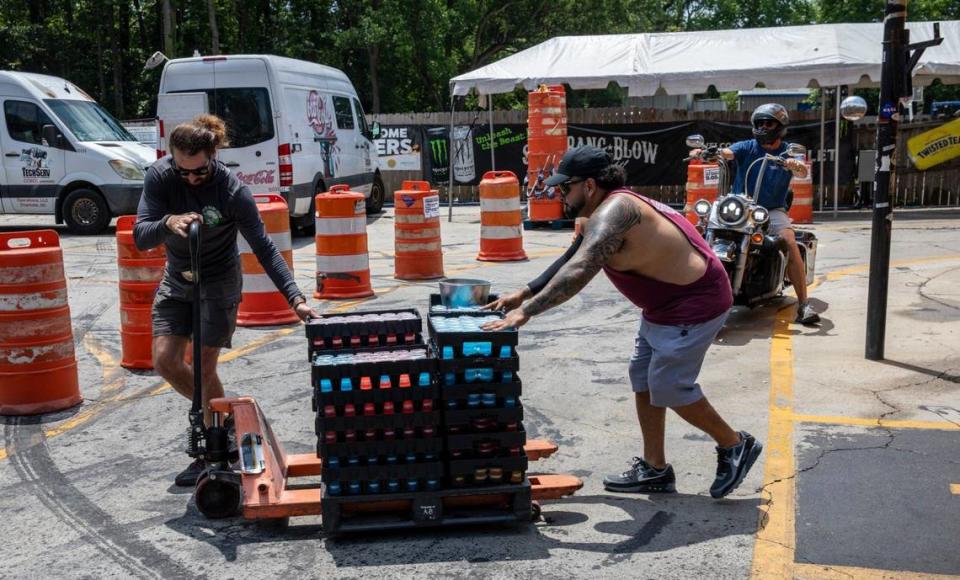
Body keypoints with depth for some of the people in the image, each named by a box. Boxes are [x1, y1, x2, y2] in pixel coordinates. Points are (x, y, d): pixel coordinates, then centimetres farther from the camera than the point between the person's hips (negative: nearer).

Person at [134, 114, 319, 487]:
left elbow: (263, 247, -23)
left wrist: (294, 297, -32)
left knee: (203, 367, -5)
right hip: (177, 281, 4)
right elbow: (140, 236, -23)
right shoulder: (160, 176, -16)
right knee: (165, 360, -2)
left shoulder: (232, 191, -25)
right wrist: (168, 222, -46)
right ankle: (213, 414, 24)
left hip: (219, 283, -4)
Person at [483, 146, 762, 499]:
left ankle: (735, 445, 15)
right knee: (643, 379, 12)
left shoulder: (612, 211, -26)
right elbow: (568, 261, 13)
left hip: (695, 303, -11)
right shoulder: (597, 215, 7)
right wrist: (524, 293, 6)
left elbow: (578, 271, -38)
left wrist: (526, 311, -39)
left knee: (669, 387, -5)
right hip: (666, 304, 11)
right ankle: (654, 469, 21)